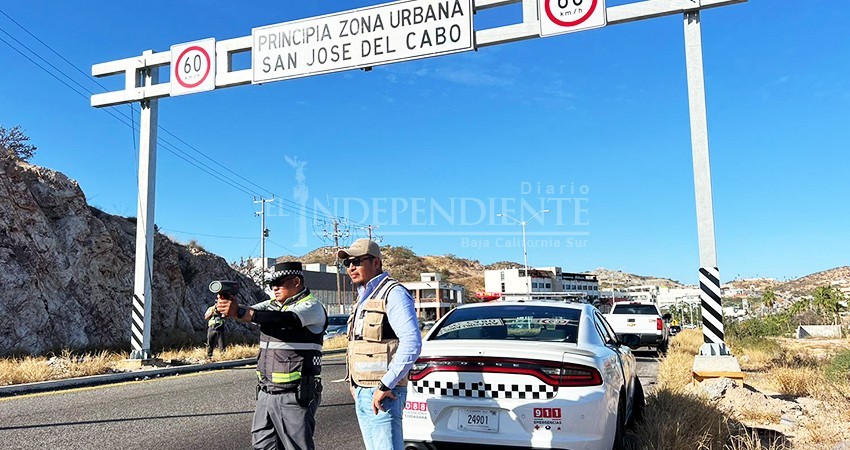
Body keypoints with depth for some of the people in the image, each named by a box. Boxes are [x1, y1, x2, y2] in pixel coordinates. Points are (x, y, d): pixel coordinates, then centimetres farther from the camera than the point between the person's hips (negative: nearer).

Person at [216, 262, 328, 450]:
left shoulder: (312, 307, -9)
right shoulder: (273, 305, 14)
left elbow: (284, 319, -26)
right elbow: (249, 313, -2)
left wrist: (239, 312, -33)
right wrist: (227, 307, -24)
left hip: (295, 396, -8)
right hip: (266, 393, 8)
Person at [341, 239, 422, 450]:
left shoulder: (393, 294, -11)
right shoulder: (364, 297, 18)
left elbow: (412, 343, -21)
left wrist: (385, 386, -21)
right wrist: (355, 383, 14)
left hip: (382, 394, -9)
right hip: (361, 393, 9)